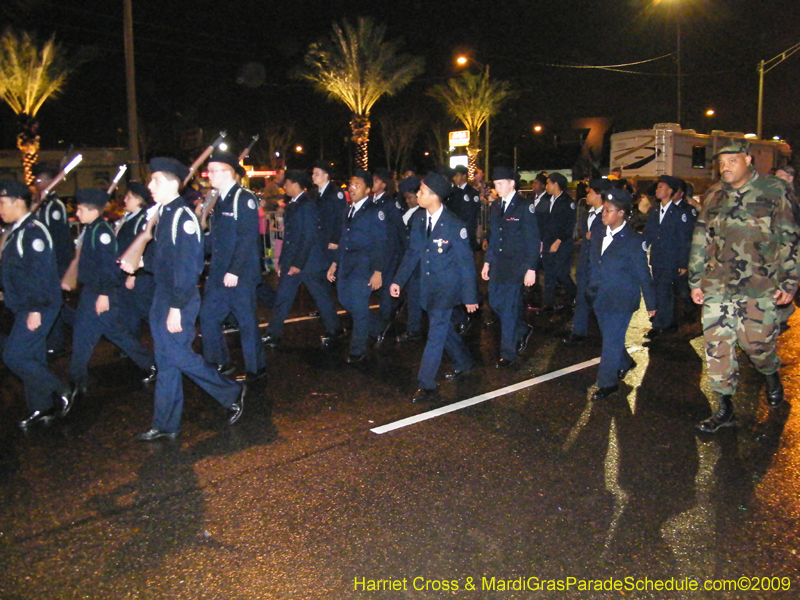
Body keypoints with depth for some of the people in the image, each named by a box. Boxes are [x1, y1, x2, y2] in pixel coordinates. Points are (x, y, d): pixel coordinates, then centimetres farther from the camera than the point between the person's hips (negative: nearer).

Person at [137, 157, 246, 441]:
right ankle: (165, 425, 21)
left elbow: (186, 266, -21)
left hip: (179, 299, -9)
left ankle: (232, 393, 15)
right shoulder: (164, 214, 12)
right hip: (162, 295, 9)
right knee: (166, 360, 12)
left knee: (177, 355, -4)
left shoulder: (183, 217, -16)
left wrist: (177, 307, -23)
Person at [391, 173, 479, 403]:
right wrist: (398, 280, -3)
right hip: (429, 286, 7)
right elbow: (412, 253, 8)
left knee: (437, 330, -14)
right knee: (442, 327, 19)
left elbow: (466, 262, -12)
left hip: (448, 286, -7)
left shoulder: (454, 225, -16)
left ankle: (427, 385, -11)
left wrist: (470, 297, -12)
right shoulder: (419, 223, 3)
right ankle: (464, 363, 42)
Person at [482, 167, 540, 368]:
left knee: (509, 308, -3)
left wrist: (531, 268, -14)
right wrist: (487, 261, 14)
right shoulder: (495, 206, 11)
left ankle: (508, 353, 9)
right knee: (495, 302, 10)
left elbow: (533, 240, -10)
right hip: (497, 264, 7)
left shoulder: (524, 206, -10)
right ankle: (523, 330, 34)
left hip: (516, 266, -7)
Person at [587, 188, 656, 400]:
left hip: (621, 301, -7)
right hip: (600, 299, 7)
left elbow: (643, 275, -10)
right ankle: (624, 363, 46)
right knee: (609, 337, 20)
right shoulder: (598, 236, 4)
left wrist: (651, 303, -5)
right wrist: (591, 289, 15)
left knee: (611, 341, -1)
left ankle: (608, 383, 12)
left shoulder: (633, 240, -14)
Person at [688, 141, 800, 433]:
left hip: (760, 288, -3)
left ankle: (772, 377, 39)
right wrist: (696, 281, 11)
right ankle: (724, 409, 13)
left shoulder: (773, 191, -2)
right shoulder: (712, 197, 8)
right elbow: (700, 241, 13)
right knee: (717, 348, 1)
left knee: (757, 343, 3)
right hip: (717, 286, 3)